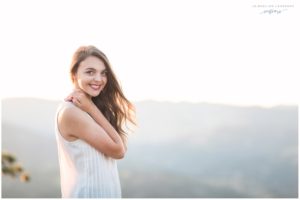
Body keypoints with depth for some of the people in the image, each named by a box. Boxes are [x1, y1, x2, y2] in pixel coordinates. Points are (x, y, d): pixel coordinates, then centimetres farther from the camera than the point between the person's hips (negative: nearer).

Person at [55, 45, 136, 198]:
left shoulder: (87, 108, 7)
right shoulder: (71, 112, -19)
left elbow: (121, 146, -5)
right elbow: (118, 150, -16)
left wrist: (92, 109, -13)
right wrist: (92, 109, -16)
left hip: (104, 192, 9)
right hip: (87, 193, -9)